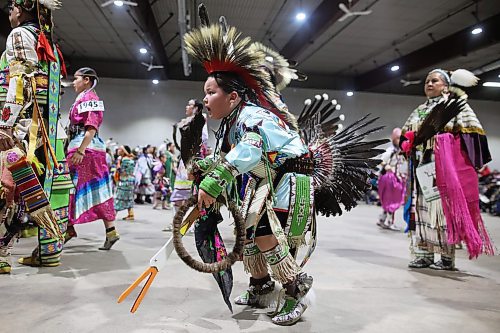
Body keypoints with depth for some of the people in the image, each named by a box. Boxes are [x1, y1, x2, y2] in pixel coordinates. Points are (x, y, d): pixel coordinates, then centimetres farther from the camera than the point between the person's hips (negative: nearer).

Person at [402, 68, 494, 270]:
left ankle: (447, 257, 0)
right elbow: (407, 136, 25)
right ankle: (424, 254, 7)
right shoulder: (419, 111, 22)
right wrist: (404, 140, 2)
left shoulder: (456, 104, 5)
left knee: (445, 206, -6)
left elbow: (470, 131, -3)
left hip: (445, 166, -5)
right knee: (422, 207, 2)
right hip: (422, 167, 6)